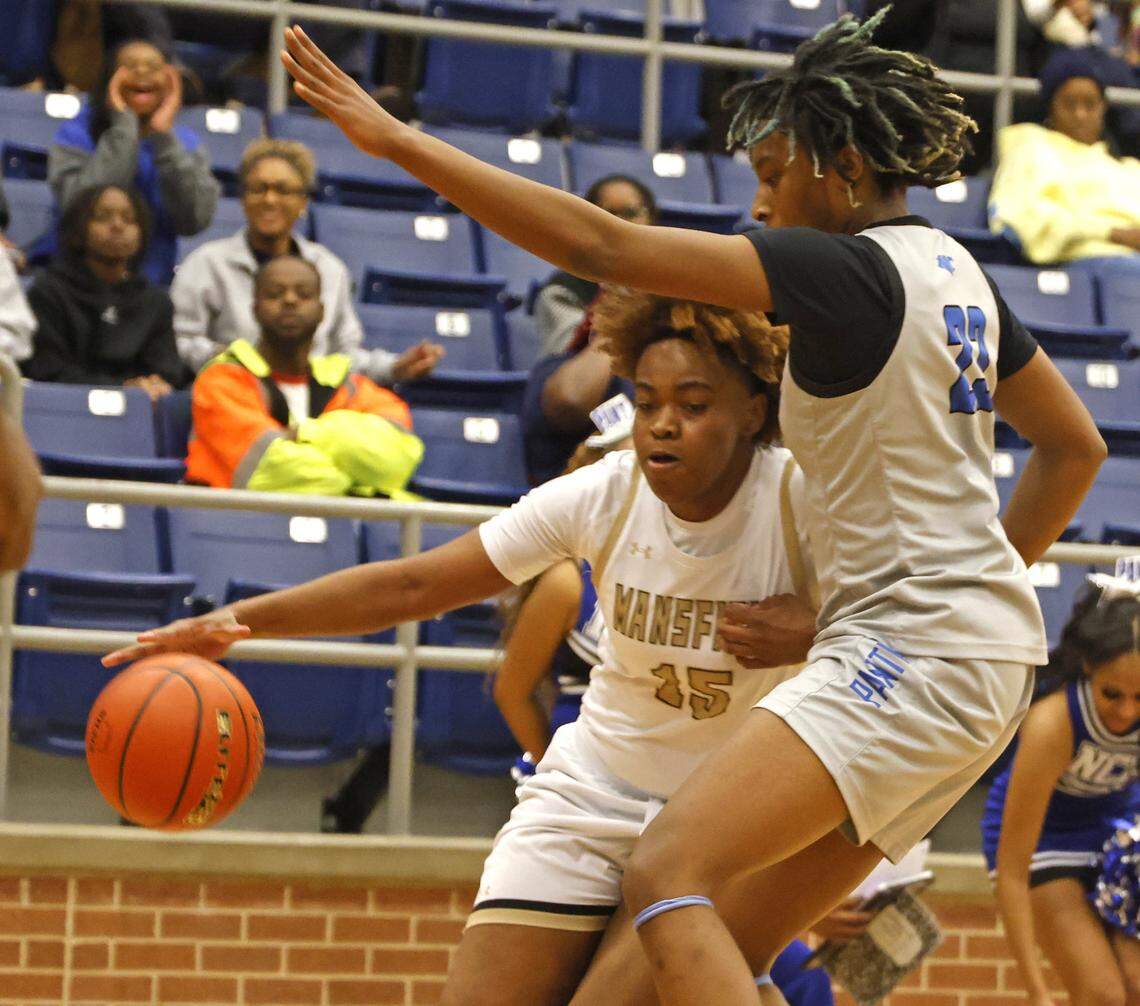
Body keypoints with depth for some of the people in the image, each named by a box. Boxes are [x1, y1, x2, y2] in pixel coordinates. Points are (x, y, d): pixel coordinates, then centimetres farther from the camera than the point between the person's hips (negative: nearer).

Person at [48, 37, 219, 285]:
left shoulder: (186, 141, 8)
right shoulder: (76, 135, 1)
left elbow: (195, 220, -8)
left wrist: (163, 135, -10)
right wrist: (125, 127, -12)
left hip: (155, 285, 2)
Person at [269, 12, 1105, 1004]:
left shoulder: (849, 272, -13)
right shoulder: (952, 270, 13)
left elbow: (603, 245, -19)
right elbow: (1076, 446, 23)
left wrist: (401, 142, -16)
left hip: (913, 655, -10)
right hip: (986, 662, 10)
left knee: (668, 873, -22)